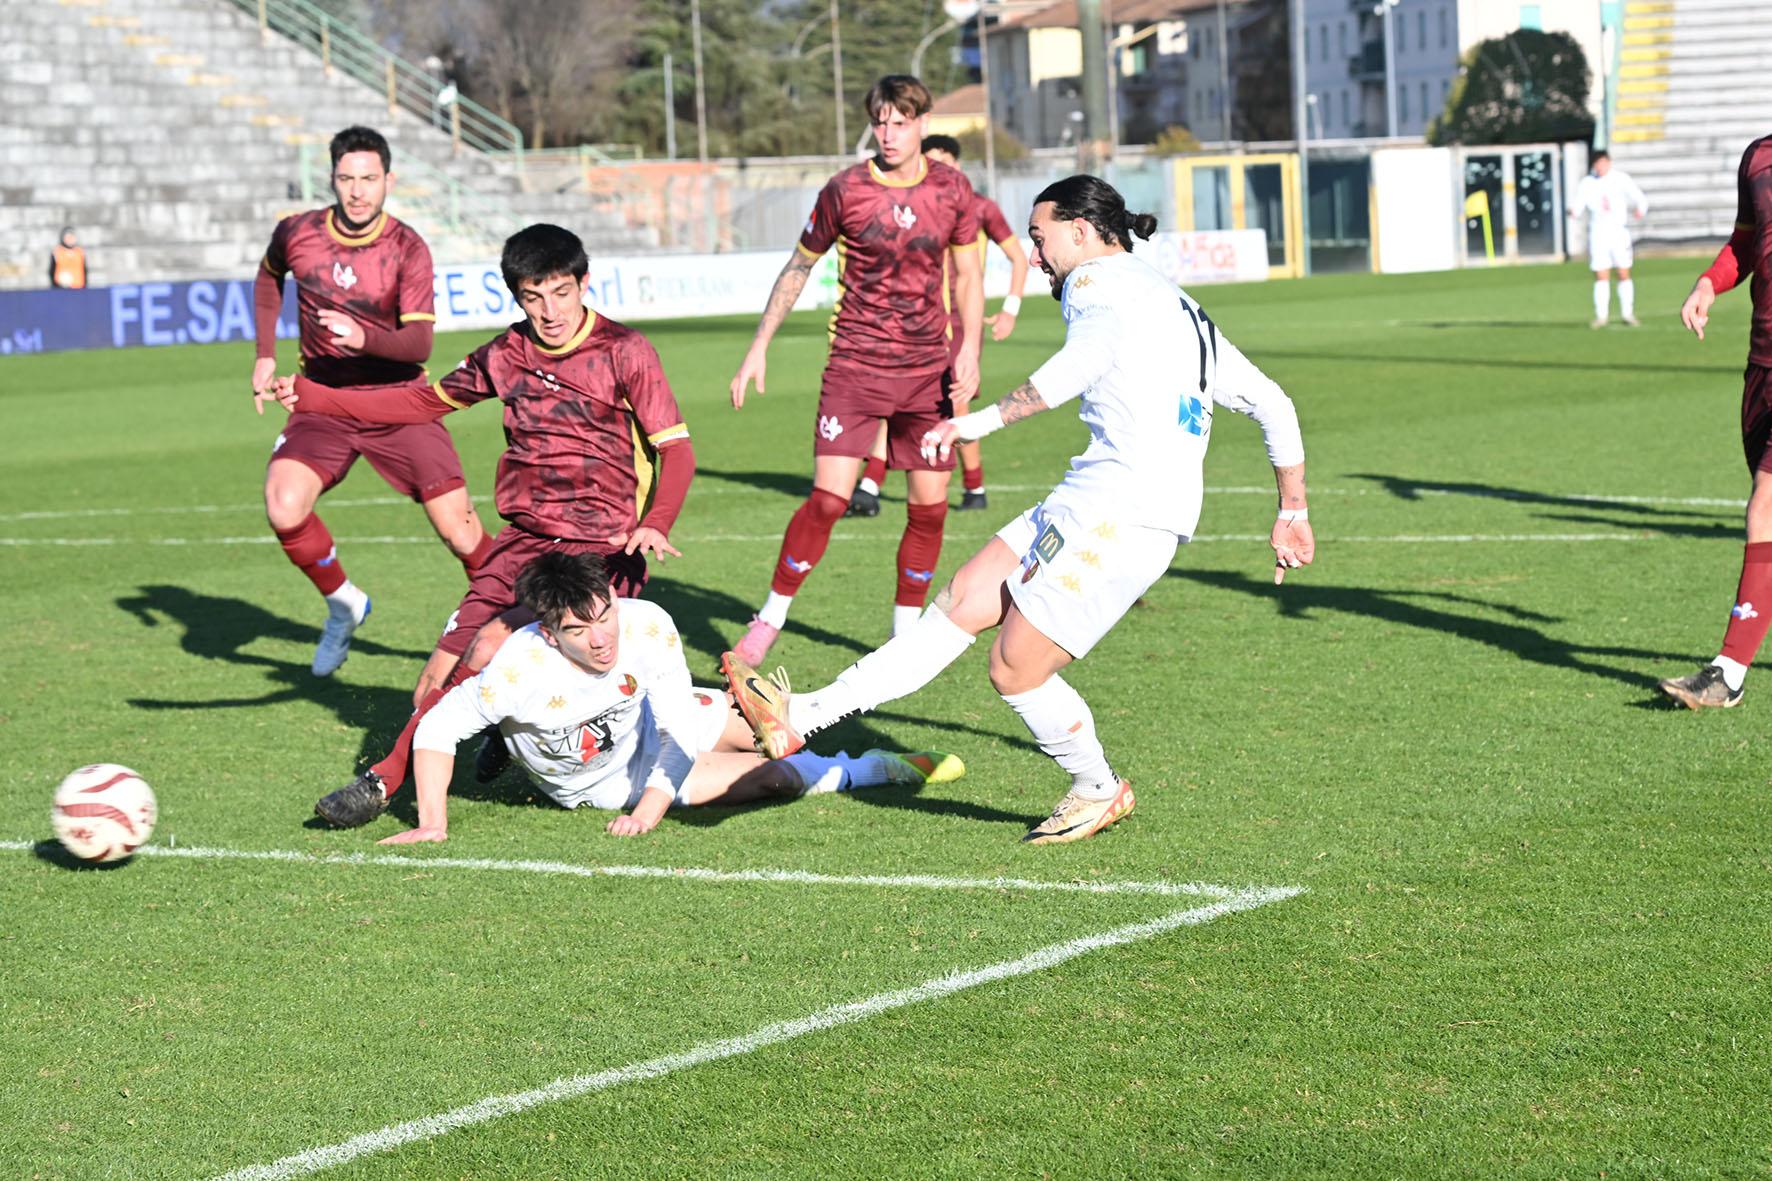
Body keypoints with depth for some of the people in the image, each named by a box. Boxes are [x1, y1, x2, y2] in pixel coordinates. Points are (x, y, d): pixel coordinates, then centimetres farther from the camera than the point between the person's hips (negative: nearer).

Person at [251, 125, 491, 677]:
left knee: (459, 531, -9)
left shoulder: (407, 249, -13)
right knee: (285, 510, -22)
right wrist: (265, 354, 12)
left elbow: (419, 342, -21)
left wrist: (364, 338, -41)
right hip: (322, 400, 2)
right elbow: (269, 277, 20)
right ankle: (343, 604, 5)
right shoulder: (296, 234, -4)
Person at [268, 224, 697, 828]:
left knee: (488, 652, -24)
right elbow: (426, 400, 22)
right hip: (522, 543, 6)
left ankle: (387, 778, -7)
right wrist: (312, 397, 17)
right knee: (433, 689, -9)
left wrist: (655, 525, -28)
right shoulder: (506, 354, 8)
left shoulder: (623, 352, -6)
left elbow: (677, 449, -8)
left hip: (601, 552, -6)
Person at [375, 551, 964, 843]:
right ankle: (878, 771, 22)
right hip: (599, 783, -2)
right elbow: (438, 728, -30)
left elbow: (680, 734, -26)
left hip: (649, 724, 2)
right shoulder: (521, 668, -42)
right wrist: (432, 825, -36)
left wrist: (649, 812, -34)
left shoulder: (648, 624, -34)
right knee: (776, 778, -6)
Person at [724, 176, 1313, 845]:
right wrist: (1292, 512, 31)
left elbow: (1095, 347, -29)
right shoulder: (1182, 310, 24)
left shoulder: (1098, 281, -3)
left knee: (1014, 670, -1)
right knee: (961, 605, 6)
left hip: (1122, 513, -10)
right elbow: (1273, 406, 24)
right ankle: (800, 719, 5)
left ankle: (1098, 792, 22)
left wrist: (989, 418, -32)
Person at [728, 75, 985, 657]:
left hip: (927, 368, 3)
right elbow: (798, 268, 6)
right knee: (829, 498, -12)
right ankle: (771, 617, 4)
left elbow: (968, 276, 12)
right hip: (855, 365, -2)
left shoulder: (952, 189, 1)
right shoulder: (846, 190, -6)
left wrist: (969, 352, 0)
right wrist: (758, 347, 4)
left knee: (929, 506, 2)